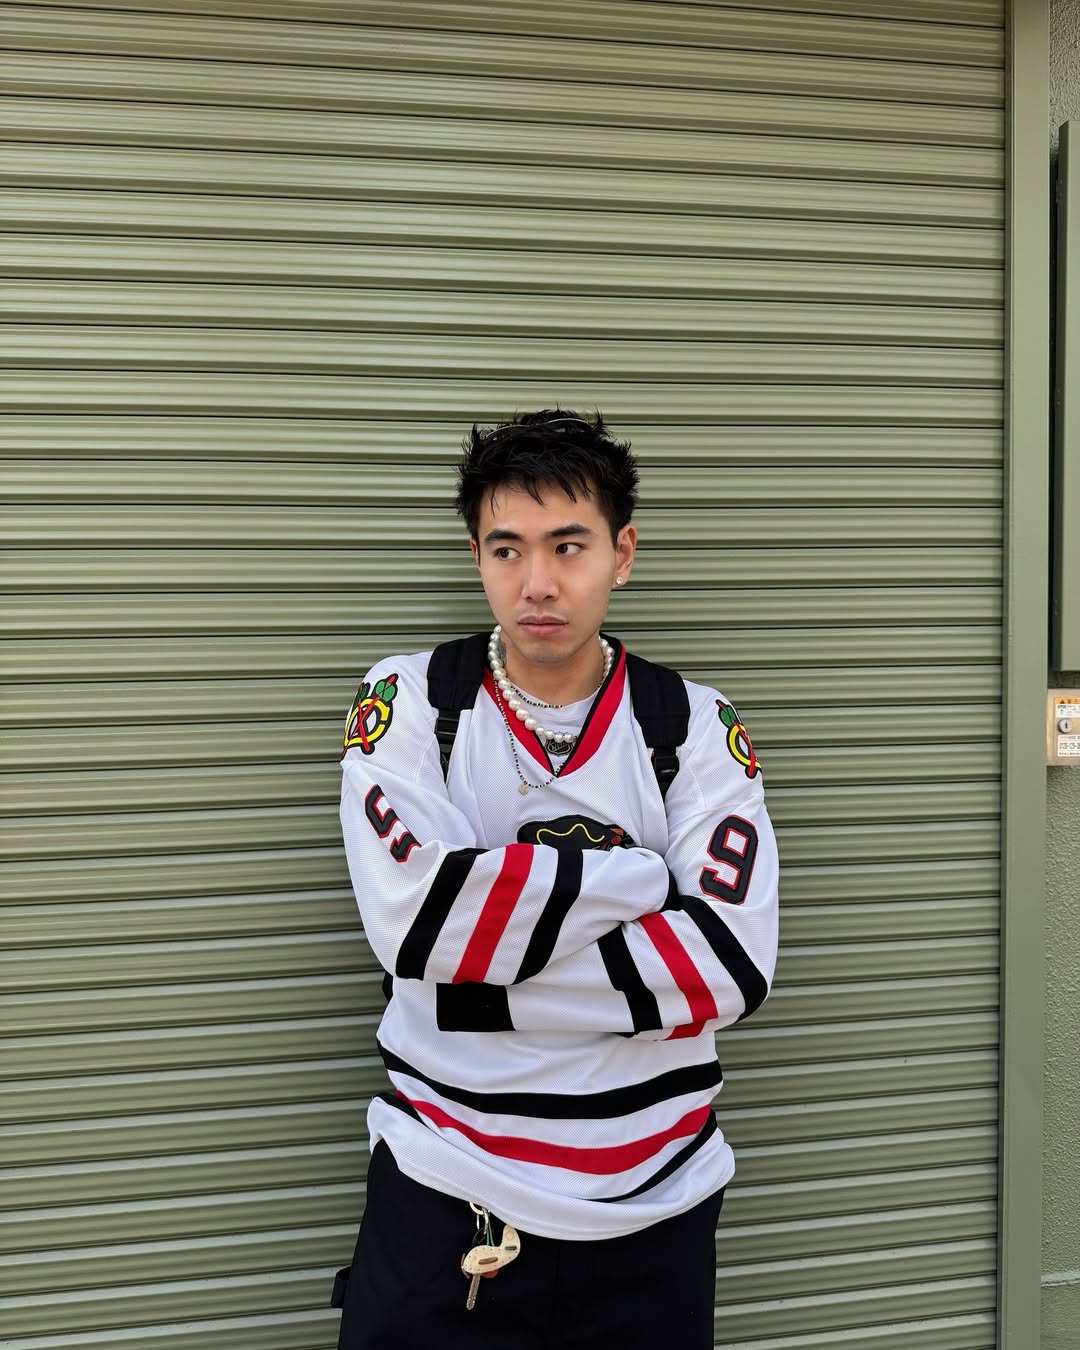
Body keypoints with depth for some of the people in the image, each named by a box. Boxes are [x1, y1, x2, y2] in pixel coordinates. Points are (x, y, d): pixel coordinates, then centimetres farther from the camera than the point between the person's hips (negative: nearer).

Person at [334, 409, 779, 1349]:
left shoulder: (696, 726, -2)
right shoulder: (408, 702, -4)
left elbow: (732, 965, -14)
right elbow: (411, 920, -19)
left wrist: (485, 981, -17)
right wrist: (637, 874, -13)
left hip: (651, 1206, 1)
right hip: (442, 1198, -1)